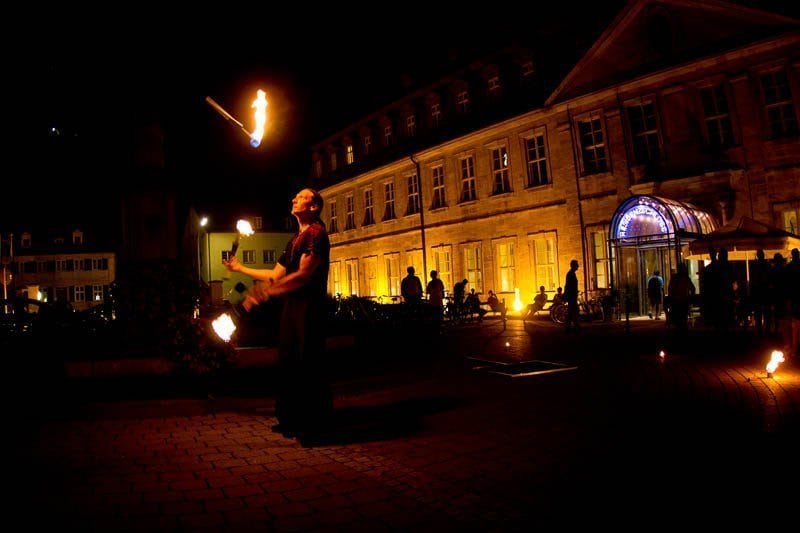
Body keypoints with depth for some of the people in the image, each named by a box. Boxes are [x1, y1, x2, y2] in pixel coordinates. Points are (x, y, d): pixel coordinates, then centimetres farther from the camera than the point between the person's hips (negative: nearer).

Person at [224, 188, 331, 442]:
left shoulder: (316, 233, -9)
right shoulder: (295, 240, 20)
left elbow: (303, 275, -20)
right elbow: (275, 275, 22)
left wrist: (265, 292, -25)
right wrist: (240, 268, 26)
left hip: (308, 308, -9)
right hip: (291, 307, 9)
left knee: (306, 366, -5)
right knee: (288, 364, 14)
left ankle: (314, 424, 8)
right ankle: (292, 420, 27)